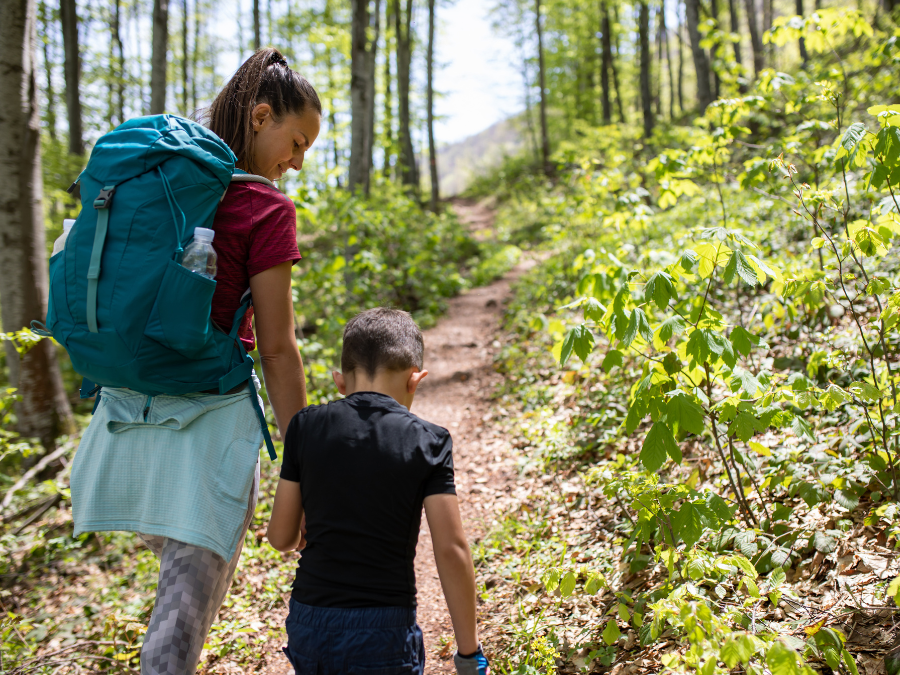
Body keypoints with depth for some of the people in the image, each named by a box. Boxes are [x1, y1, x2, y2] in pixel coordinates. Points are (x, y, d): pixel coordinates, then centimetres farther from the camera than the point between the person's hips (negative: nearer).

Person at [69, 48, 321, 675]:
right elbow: (277, 351, -12)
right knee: (186, 607, 1)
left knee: (182, 560, 28)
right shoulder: (267, 209, -13)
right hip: (210, 419, -7)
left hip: (128, 410, 7)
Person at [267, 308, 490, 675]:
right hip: (383, 631, -3)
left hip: (308, 626, 3)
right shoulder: (429, 441, -6)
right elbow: (451, 550, -8)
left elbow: (281, 537, 5)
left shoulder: (306, 426, 1)